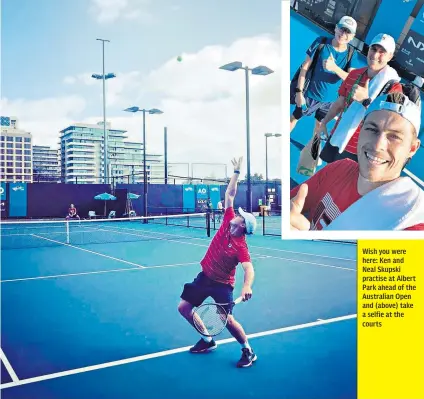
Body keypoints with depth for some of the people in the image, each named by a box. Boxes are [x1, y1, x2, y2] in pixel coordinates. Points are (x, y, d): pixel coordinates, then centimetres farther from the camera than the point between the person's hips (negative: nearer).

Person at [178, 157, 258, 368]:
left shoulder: (241, 246, -20)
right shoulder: (227, 222, -6)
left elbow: (249, 269, -29)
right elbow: (229, 194, -3)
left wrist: (247, 287, -48)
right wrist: (236, 172, -7)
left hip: (222, 284, -7)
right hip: (204, 277, 7)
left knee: (228, 320, -12)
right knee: (184, 307, 8)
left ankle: (248, 351, 14)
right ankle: (207, 340, 26)